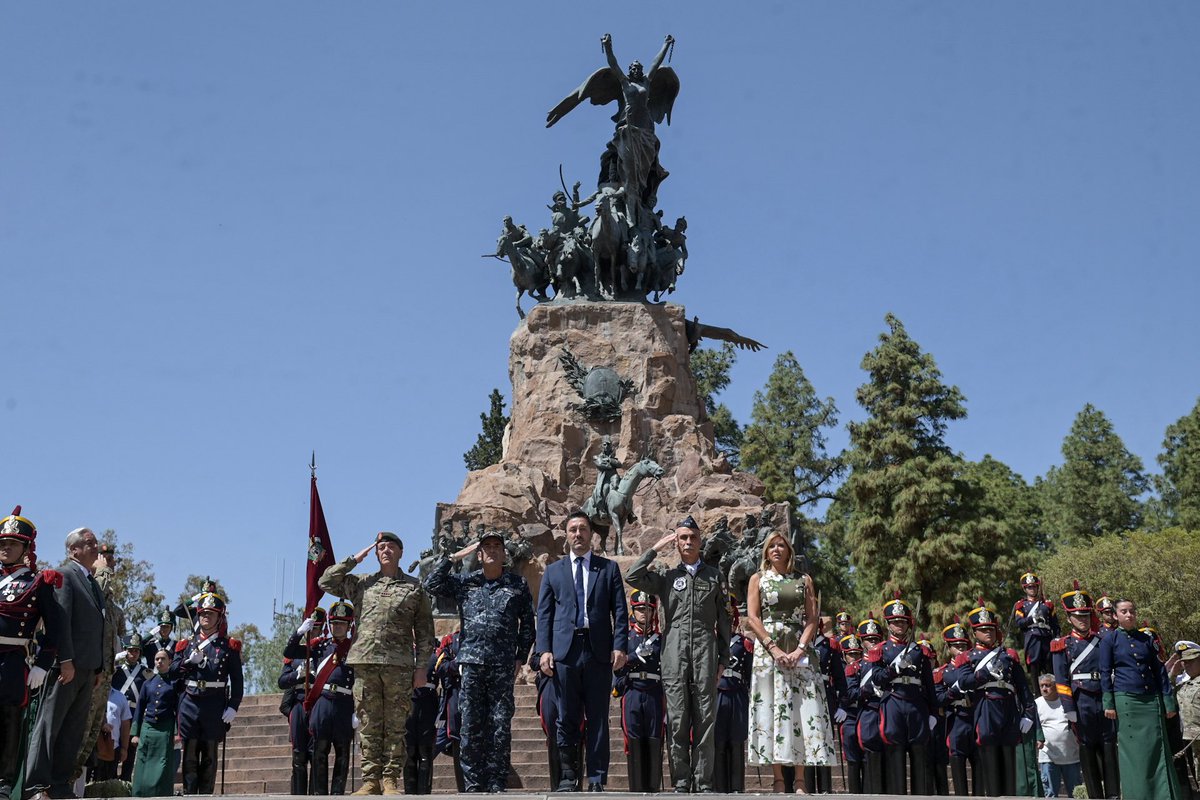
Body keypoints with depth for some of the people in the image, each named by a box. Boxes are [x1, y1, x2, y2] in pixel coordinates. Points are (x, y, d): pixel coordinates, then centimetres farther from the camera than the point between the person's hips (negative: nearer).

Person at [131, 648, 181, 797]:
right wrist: (135, 733, 8)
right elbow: (140, 709, 14)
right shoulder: (148, 683, 14)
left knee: (162, 771, -7)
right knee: (143, 770, -1)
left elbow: (178, 708, 0)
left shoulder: (174, 683, 4)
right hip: (147, 729, 3)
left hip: (166, 730, -3)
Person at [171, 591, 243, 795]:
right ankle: (189, 794, 4)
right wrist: (189, 661, -8)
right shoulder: (187, 643, 13)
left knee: (210, 753, 2)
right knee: (189, 752, 1)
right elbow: (172, 672, 9)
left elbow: (237, 680, 1)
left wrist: (233, 707, -7)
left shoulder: (229, 646, 6)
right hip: (190, 703, 2)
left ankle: (206, 794, 4)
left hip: (215, 706, -2)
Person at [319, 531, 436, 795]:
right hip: (365, 663, 2)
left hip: (399, 665, -2)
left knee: (395, 724, 0)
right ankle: (371, 779, 6)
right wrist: (354, 559, 8)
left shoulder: (414, 587, 9)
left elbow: (424, 631, 7)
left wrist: (421, 667, -1)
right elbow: (325, 582, 10)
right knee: (368, 723, 2)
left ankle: (391, 779, 4)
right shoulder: (362, 583, 15)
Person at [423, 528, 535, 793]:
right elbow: (431, 585, 3)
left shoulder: (518, 584, 10)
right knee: (471, 726, -1)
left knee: (501, 726, -2)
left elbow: (527, 623, 12)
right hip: (472, 662, 1)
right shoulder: (464, 582, 12)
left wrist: (520, 657, 6)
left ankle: (497, 785, 3)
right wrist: (454, 557, 3)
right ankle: (473, 785, 4)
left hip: (503, 665, -1)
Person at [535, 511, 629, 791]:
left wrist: (619, 646, -6)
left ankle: (596, 779, 6)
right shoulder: (553, 571, 14)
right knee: (567, 718, 3)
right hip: (565, 650, 1)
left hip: (599, 651, -1)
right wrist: (544, 650, -3)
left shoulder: (609, 568, 11)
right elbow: (544, 614, 9)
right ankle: (568, 774, 12)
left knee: (598, 718, 1)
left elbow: (620, 611, 6)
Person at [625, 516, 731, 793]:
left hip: (705, 654, 0)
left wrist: (724, 657, 7)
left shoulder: (714, 576, 14)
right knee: (677, 719, -1)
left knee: (705, 719, -2)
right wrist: (655, 548, 2)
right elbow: (632, 577, -3)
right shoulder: (666, 577, 13)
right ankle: (681, 783, 3)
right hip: (674, 654, 0)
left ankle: (703, 783, 2)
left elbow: (724, 619, 13)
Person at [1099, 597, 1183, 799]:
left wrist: (1169, 701, 7)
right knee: (1133, 752, -2)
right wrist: (1109, 704, -6)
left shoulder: (1146, 639, 13)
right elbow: (1105, 673, 1)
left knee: (1158, 750, -1)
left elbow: (1160, 671, 13)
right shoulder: (1109, 640, 3)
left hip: (1152, 700, 3)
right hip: (1126, 700, -3)